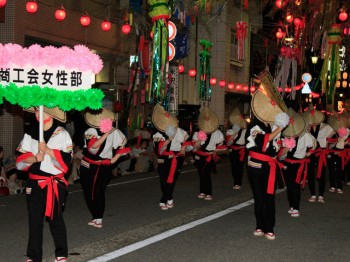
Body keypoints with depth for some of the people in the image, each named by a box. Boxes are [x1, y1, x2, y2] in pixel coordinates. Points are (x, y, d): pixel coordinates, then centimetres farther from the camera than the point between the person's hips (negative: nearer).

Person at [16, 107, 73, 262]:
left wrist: (48, 150, -21)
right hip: (34, 184, 4)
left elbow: (66, 160, -12)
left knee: (55, 219, 5)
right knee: (34, 221, 7)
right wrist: (34, 158, -15)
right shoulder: (30, 134, 8)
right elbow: (20, 160, 4)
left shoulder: (62, 134, -4)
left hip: (55, 184, -3)